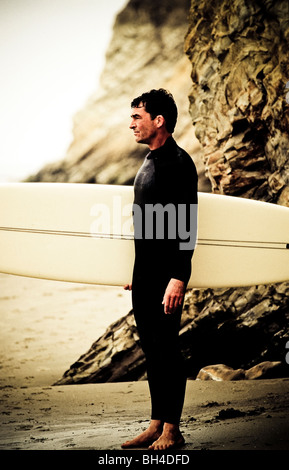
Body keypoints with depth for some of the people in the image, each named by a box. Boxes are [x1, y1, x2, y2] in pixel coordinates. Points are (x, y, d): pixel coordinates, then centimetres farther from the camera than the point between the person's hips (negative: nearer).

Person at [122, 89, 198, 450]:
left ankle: (171, 431, 5)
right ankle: (157, 424, 20)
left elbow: (186, 225, -18)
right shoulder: (149, 163, 17)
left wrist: (178, 278, -24)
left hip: (166, 276, -9)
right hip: (145, 274, 9)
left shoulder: (178, 162, -12)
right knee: (151, 349, 12)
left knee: (166, 348, -4)